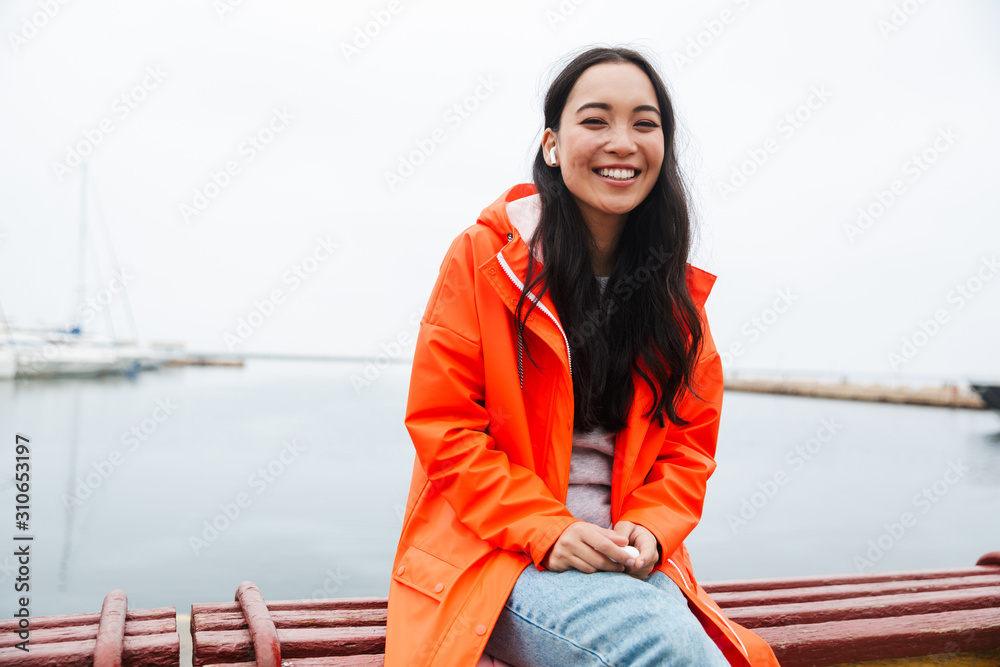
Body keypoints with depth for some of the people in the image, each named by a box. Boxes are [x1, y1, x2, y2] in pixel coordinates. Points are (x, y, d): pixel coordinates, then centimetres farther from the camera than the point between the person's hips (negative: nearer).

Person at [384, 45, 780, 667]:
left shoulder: (677, 291, 7)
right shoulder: (485, 256, -5)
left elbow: (689, 441, 10)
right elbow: (444, 426, -7)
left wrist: (650, 530, -9)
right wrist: (546, 530, -17)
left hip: (628, 561, 4)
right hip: (493, 554, -3)